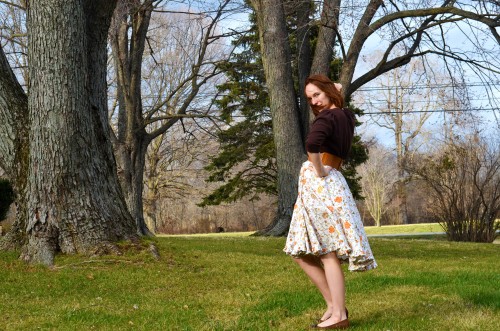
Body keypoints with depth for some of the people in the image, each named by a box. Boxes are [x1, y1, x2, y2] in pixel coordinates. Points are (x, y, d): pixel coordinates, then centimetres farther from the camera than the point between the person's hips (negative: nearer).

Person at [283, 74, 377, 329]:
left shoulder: (327, 117, -13)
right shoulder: (346, 116, 14)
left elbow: (311, 143, -33)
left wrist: (319, 171, -20)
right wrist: (336, 94, 22)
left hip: (318, 184, -9)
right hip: (331, 182, 10)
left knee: (327, 253, -7)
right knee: (302, 253, 13)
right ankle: (333, 305, 14)